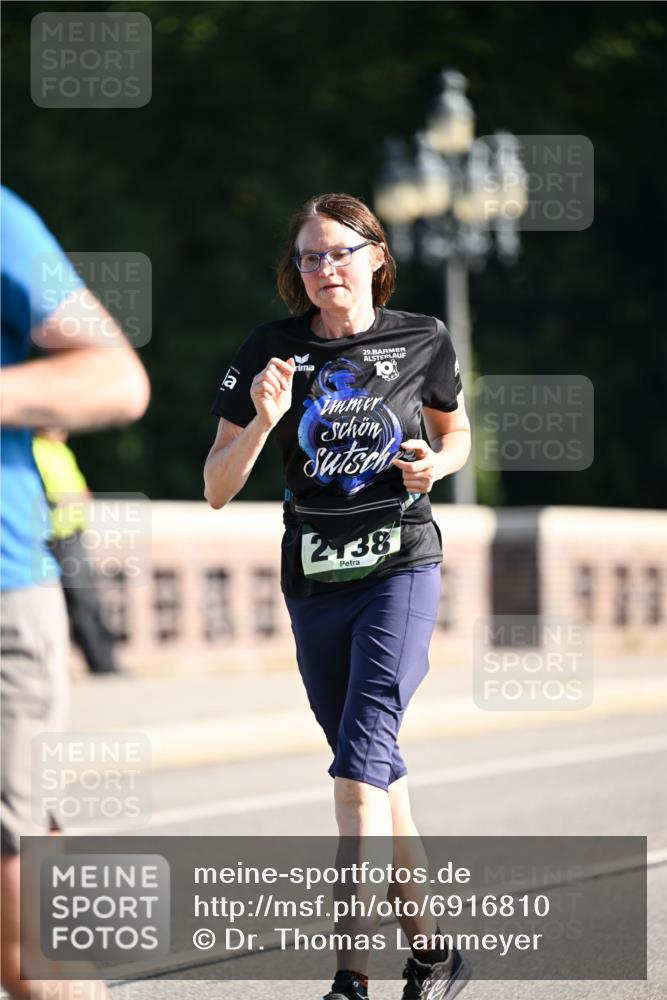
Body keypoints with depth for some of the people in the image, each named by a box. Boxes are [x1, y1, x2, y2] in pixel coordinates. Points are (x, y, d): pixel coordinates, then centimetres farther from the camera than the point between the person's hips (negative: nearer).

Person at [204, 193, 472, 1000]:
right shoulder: (271, 352, -2)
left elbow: (455, 433, 18)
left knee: (361, 758, -18)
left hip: (400, 569, -3)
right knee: (380, 774, 10)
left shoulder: (422, 341, -1)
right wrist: (262, 420, -20)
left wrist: (436, 464, -5)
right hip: (313, 582, 3)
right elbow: (216, 490, -3)